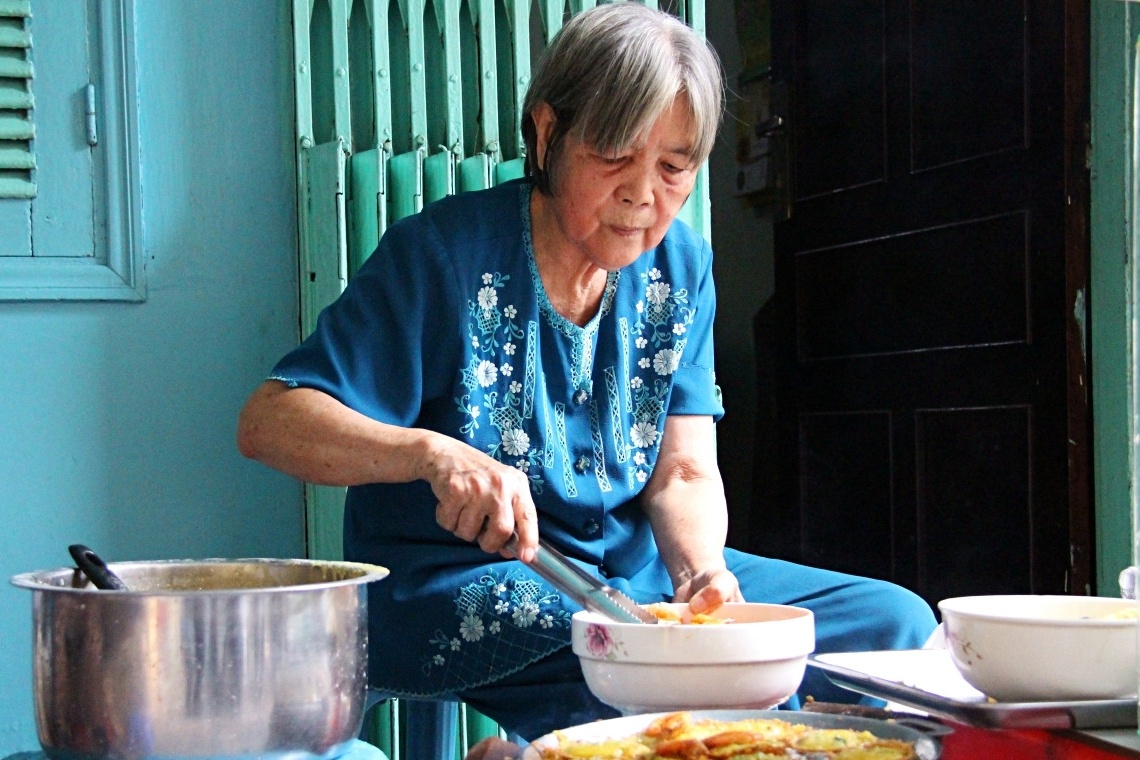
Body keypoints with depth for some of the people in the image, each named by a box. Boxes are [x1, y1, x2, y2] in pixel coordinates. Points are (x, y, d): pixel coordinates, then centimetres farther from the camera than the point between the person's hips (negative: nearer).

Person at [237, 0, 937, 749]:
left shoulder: (680, 266, 4)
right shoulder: (444, 253, -13)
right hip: (459, 590, -7)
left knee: (897, 623, -1)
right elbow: (269, 420, -19)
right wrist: (432, 453, -37)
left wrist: (703, 568, -23)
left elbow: (684, 472, 0)